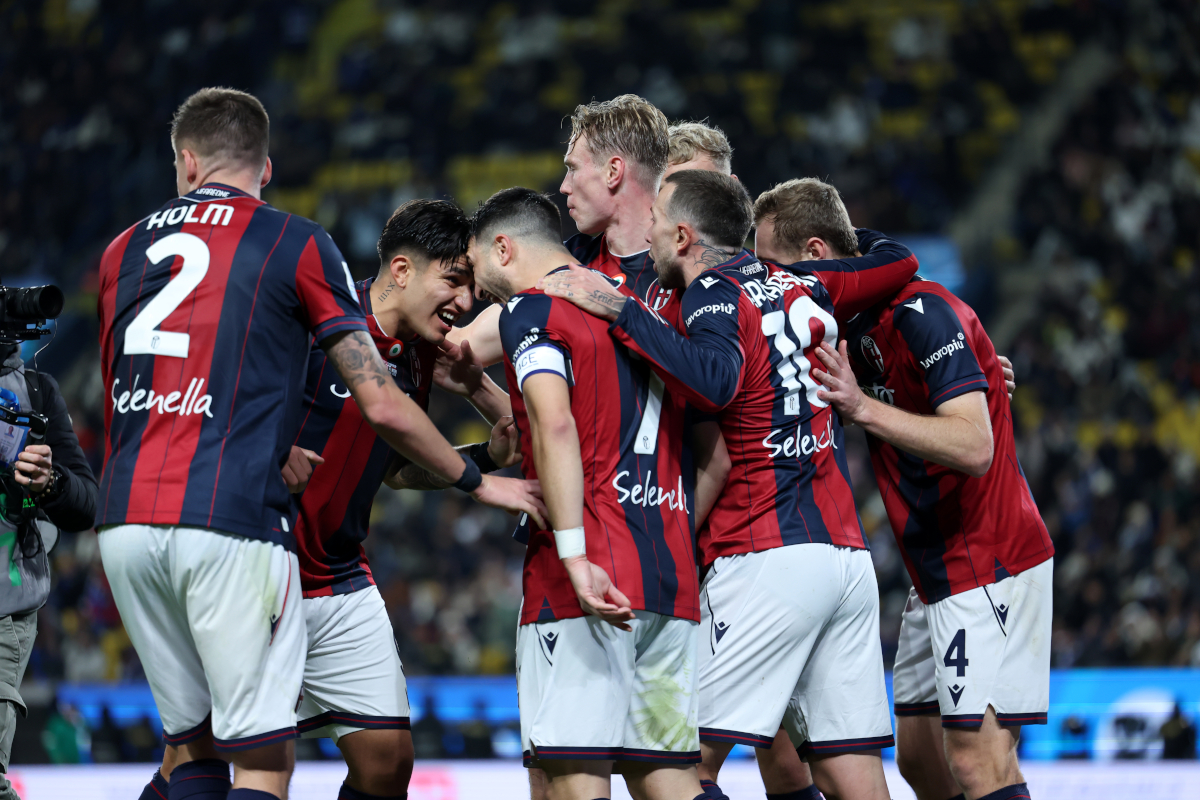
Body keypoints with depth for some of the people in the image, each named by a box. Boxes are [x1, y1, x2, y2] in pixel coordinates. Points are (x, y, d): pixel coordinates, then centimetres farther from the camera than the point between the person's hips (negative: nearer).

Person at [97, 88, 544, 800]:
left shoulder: (124, 250, 17)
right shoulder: (296, 243, 4)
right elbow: (382, 406, 1)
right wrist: (477, 481, 16)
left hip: (125, 521, 5)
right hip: (230, 527, -5)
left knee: (193, 742, 16)